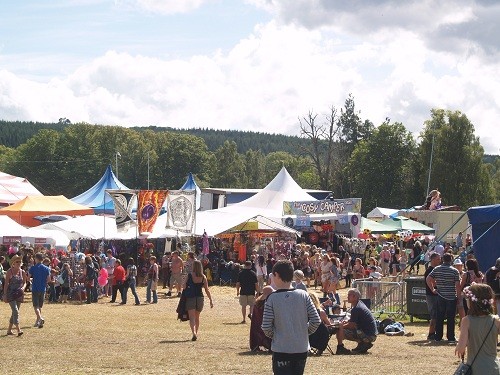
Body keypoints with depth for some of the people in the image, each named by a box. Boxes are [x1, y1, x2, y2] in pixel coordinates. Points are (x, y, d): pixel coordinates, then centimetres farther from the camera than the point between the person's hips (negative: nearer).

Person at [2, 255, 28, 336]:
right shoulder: (9, 272, -6)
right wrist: (5, 295, -10)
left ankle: (9, 330, 21)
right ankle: (18, 329, -21)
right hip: (11, 294, -5)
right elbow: (6, 284, -5)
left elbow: (24, 282, 14)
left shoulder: (22, 272, 7)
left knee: (15, 312, 10)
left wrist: (23, 288, -9)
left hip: (19, 294, 5)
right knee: (15, 311, -16)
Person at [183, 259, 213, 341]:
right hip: (200, 298, 3)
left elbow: (184, 287, -4)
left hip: (190, 298, -3)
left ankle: (194, 333, -28)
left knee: (191, 317, -7)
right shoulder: (203, 277, 1)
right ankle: (196, 333, 28)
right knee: (197, 317, 20)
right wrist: (211, 300, 6)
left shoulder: (189, 275, -7)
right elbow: (207, 290, 1)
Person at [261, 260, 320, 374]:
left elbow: (266, 326, -10)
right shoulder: (303, 295, -3)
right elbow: (316, 321, -4)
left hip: (281, 349, -3)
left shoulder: (272, 298, -10)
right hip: (301, 348, 3)